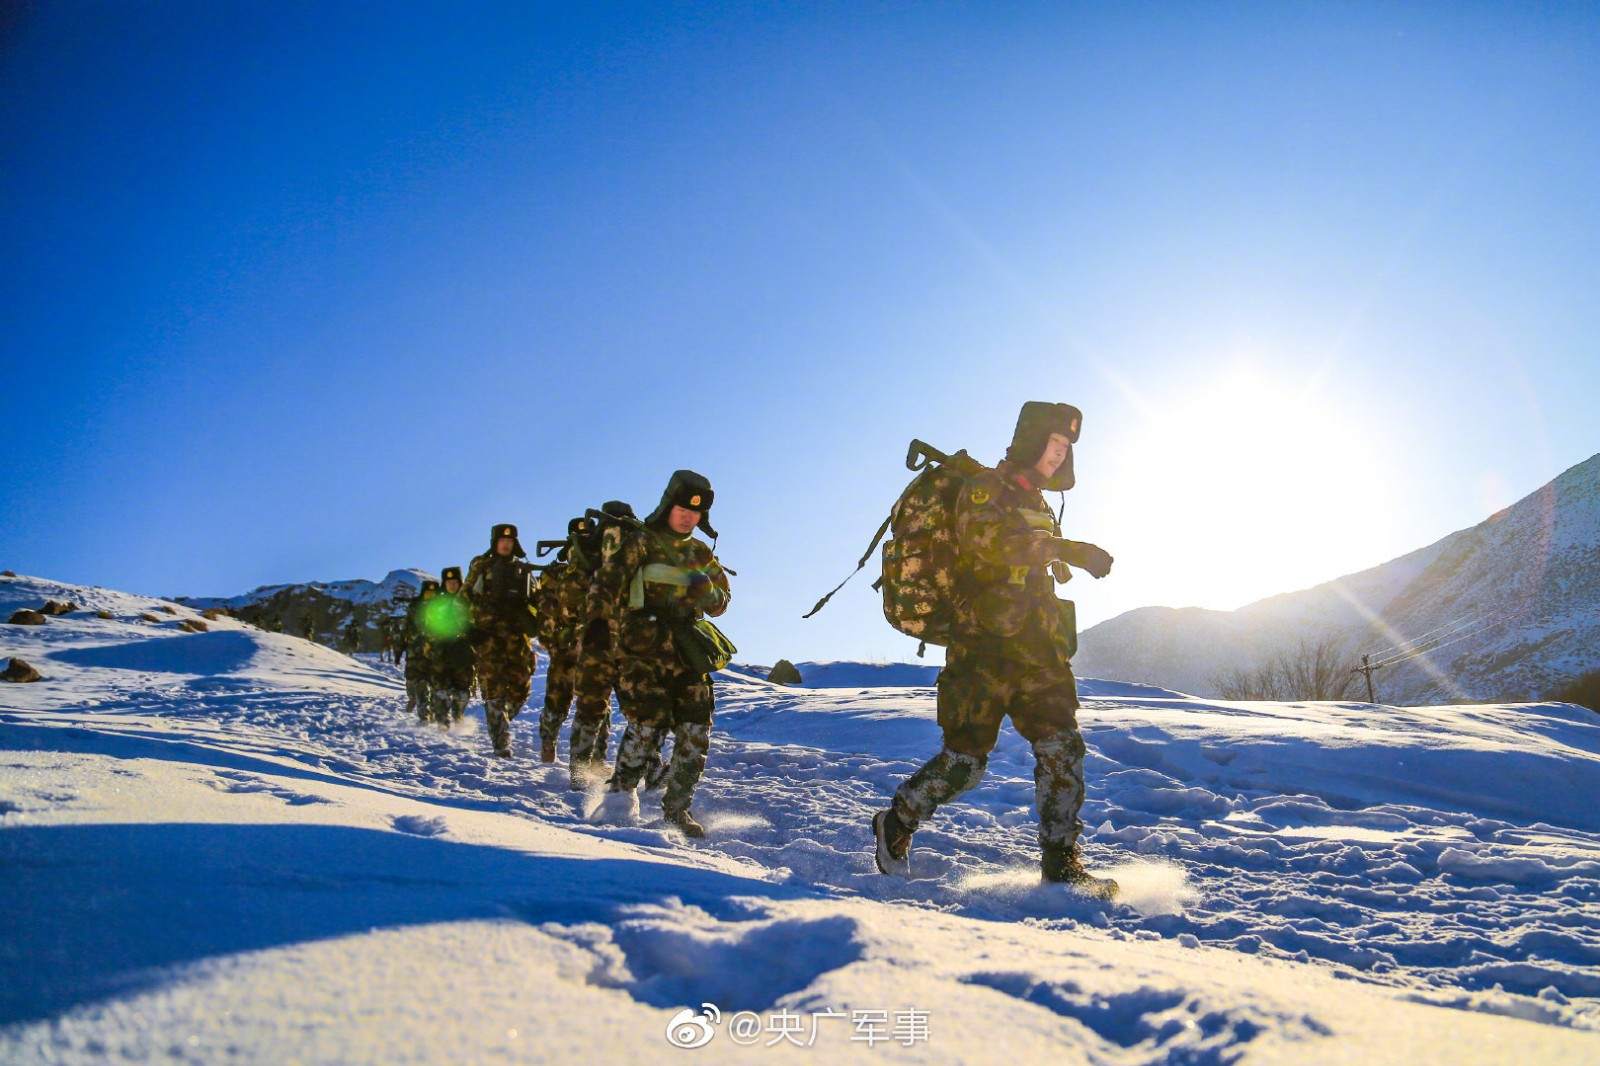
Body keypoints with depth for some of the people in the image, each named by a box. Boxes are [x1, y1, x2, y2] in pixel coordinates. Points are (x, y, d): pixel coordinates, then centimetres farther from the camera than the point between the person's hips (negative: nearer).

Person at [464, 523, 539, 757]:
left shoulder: (523, 568, 17)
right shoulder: (480, 566, 10)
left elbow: (535, 599, 21)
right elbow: (465, 597, 9)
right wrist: (467, 627, -2)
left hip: (518, 633, 3)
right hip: (488, 633, -3)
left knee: (521, 687, -1)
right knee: (494, 688, -9)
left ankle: (500, 723, 23)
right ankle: (501, 740, -8)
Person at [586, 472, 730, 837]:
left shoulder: (701, 554, 17)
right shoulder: (637, 541, 1)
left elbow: (721, 601, 17)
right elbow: (606, 582, -9)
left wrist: (705, 591, -7)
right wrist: (597, 622, -25)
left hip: (685, 650, 5)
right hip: (640, 647, -5)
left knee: (696, 730, -2)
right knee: (649, 721, -17)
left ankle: (677, 807, 12)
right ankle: (621, 791, 6)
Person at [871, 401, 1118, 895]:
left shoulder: (1038, 505, 22)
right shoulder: (984, 489, -4)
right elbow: (991, 538, -27)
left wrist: (1058, 642, 23)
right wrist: (1072, 551, -32)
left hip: (1035, 649, 8)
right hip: (983, 645, -7)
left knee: (1063, 747, -4)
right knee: (965, 759, -4)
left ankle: (1060, 860, 3)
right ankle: (896, 824, 17)